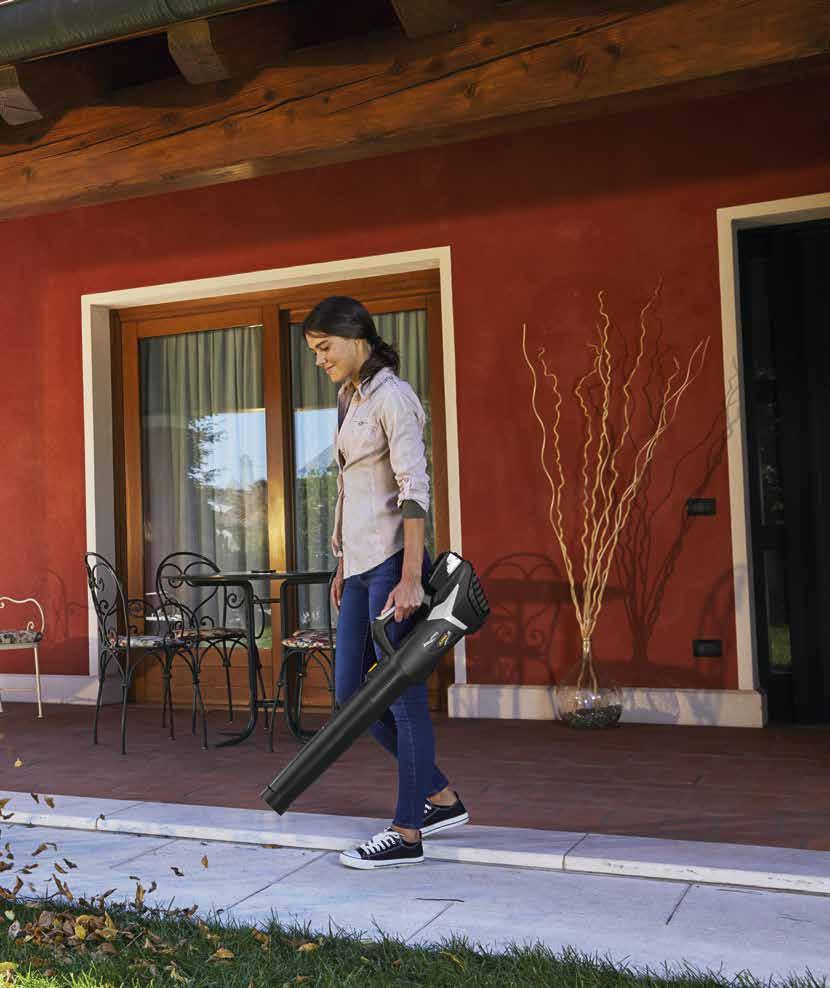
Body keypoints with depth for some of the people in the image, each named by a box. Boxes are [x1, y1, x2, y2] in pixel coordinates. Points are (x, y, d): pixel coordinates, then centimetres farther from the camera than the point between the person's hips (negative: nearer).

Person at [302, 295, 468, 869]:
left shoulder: (392, 397, -10)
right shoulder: (351, 399, 18)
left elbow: (415, 489, -18)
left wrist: (410, 578, -24)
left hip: (392, 563, -10)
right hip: (360, 565, 10)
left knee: (401, 693, -2)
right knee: (350, 691, 11)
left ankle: (408, 833, 9)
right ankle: (441, 798, 22)